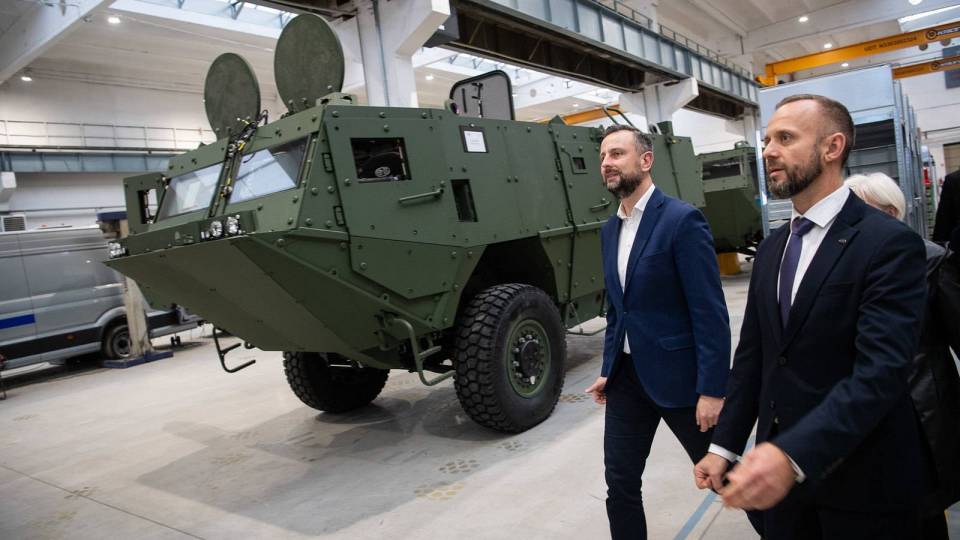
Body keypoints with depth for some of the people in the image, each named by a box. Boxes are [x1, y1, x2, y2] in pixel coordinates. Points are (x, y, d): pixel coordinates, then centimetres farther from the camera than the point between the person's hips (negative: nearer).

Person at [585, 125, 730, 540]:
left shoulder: (682, 220, -13)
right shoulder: (609, 229, 10)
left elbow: (710, 312, -16)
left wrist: (712, 388, -18)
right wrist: (608, 370, 15)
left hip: (678, 373, -6)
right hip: (627, 375, 6)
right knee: (620, 484, 11)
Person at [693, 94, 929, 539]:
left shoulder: (889, 244, -15)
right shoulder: (772, 248, 7)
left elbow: (881, 372, -25)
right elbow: (752, 355, 8)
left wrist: (792, 456, -36)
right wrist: (725, 445, 3)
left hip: (860, 481, -5)